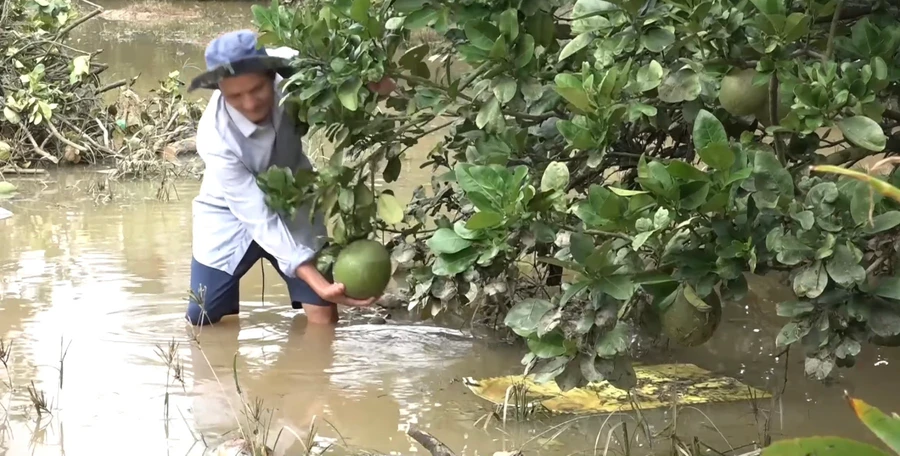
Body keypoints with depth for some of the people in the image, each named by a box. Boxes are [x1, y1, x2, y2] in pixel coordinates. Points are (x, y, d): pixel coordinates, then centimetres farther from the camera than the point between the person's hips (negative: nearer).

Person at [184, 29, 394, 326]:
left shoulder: (292, 73, -30)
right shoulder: (215, 138, -37)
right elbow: (259, 219, -36)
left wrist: (373, 79, -34)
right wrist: (317, 282, -45)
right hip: (231, 215, -2)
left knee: (323, 312, -8)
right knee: (203, 320, 2)